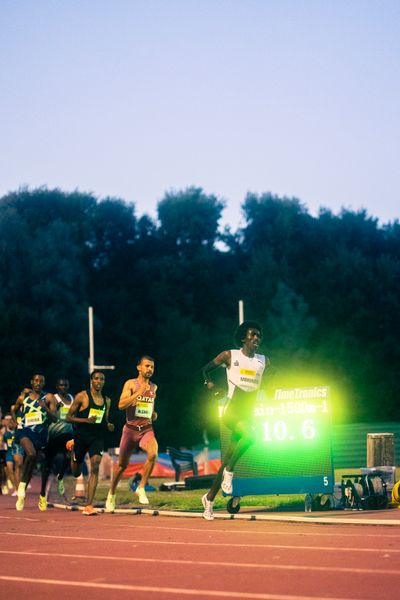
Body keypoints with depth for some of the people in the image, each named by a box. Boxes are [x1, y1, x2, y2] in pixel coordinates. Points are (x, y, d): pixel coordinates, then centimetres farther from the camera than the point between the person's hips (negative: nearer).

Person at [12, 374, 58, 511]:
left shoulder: (48, 398, 2)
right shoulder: (23, 397, 6)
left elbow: (55, 417, -6)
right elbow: (14, 410, 24)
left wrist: (46, 409, -24)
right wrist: (16, 423, 9)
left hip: (40, 433, 2)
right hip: (24, 431, -2)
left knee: (31, 466, 9)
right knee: (31, 453, -32)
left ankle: (21, 497, 24)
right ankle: (22, 484, -20)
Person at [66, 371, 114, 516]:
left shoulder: (107, 401, 8)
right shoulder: (82, 396, -7)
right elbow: (68, 417, -7)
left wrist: (108, 425, -2)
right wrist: (86, 420, -21)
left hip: (97, 437, 2)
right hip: (81, 437, -2)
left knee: (95, 468, -17)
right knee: (76, 473, 12)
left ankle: (89, 506, -17)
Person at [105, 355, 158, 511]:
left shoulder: (154, 387, 10)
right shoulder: (131, 384, -4)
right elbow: (121, 405, -18)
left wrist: (154, 414, 10)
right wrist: (139, 392, -25)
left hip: (147, 429, 2)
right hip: (131, 429, -2)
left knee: (153, 453, -29)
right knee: (122, 464, 10)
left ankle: (141, 488, -16)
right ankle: (111, 494, 32)